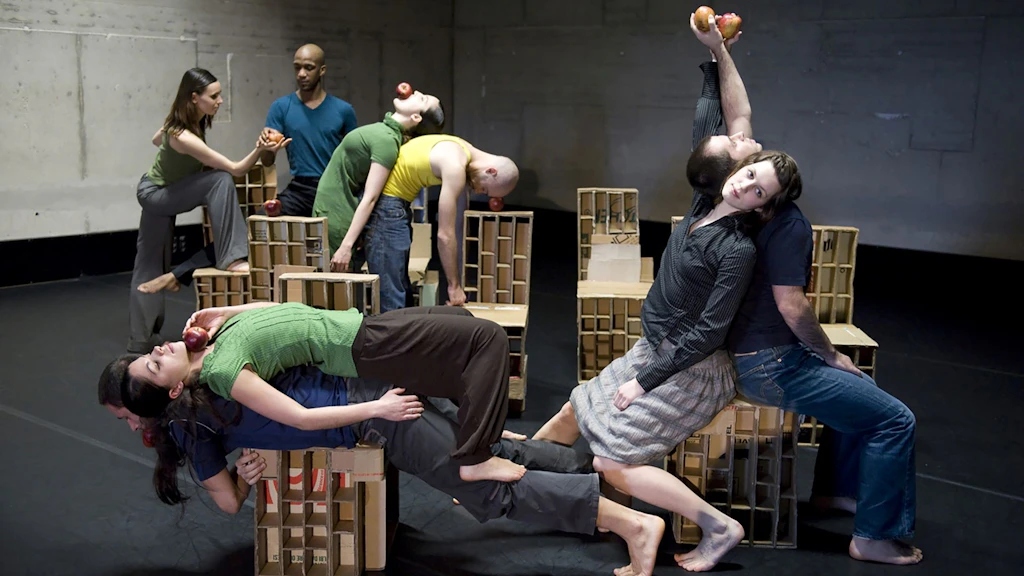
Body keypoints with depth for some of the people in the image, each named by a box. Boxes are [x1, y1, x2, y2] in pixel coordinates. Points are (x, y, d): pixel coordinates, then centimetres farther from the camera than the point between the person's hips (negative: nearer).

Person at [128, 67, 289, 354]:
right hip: (155, 196, -9)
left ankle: (141, 340, 18)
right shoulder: (184, 137, -34)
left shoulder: (180, 121, -8)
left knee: (150, 267, 11)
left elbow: (157, 140, 14)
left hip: (166, 193, 9)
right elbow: (235, 169, -34)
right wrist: (259, 149, -48)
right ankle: (231, 258, -27)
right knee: (221, 181, -29)